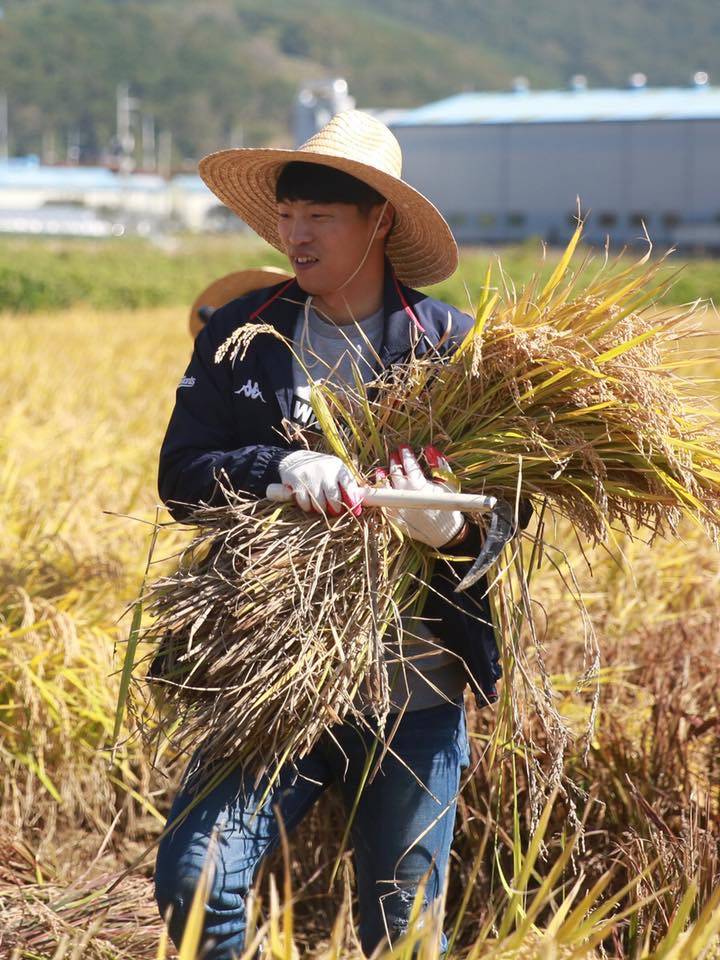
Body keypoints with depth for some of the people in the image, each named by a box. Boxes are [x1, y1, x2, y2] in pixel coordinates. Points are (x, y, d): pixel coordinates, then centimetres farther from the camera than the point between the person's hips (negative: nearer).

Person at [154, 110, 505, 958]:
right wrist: (278, 466, -22)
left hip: (418, 690, -1)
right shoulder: (239, 334, 5)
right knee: (196, 878, -11)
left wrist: (453, 528, -24)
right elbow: (180, 476, -3)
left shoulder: (452, 345, 1)